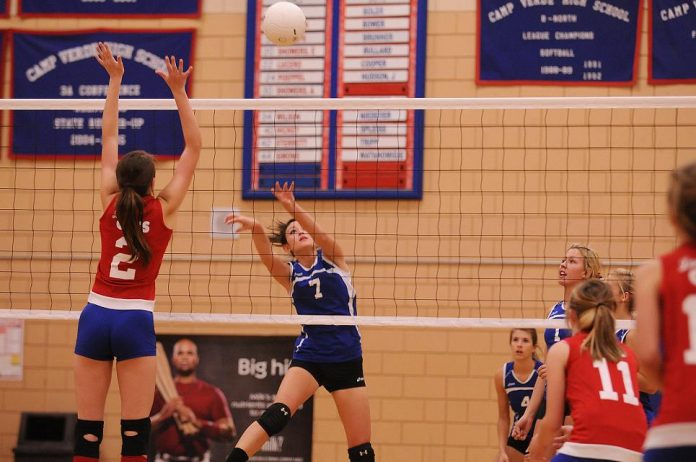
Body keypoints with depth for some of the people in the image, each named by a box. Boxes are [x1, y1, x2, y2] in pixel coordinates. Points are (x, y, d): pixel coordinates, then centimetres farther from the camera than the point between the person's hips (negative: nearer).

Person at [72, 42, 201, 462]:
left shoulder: (110, 204, 3)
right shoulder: (163, 210, -2)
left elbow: (109, 138, 10)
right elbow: (194, 147, 0)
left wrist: (115, 79, 13)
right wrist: (178, 91, -3)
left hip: (95, 316, 3)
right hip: (135, 320, -3)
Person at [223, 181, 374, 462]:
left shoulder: (332, 258, 4)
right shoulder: (289, 273, 4)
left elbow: (320, 234, -17)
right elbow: (266, 255, -18)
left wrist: (293, 208, -36)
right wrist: (255, 228, -40)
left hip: (347, 360, 0)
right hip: (309, 356, 0)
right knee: (277, 413, -27)